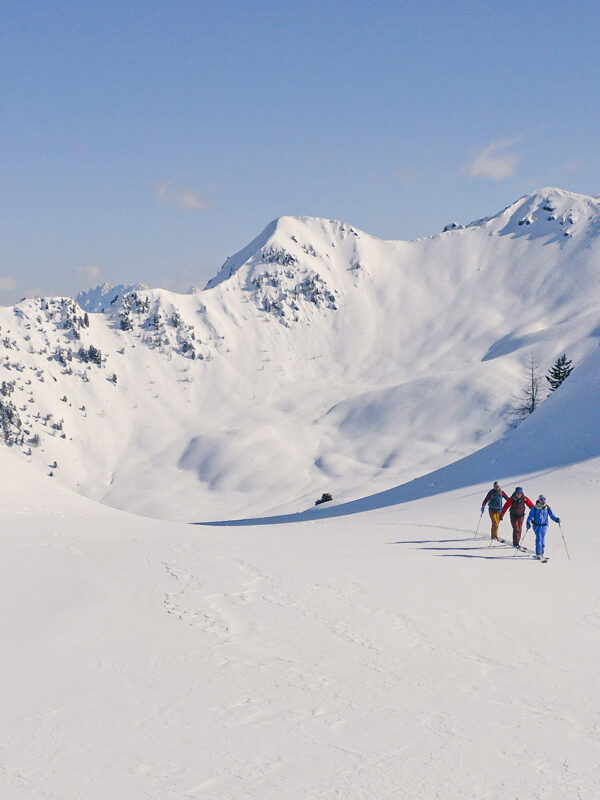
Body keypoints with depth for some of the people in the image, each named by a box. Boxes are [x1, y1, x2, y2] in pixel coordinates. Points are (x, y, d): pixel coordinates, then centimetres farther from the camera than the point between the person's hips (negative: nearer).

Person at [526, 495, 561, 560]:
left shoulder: (547, 508, 3)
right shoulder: (535, 508, -5)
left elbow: (552, 516, 2)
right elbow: (530, 516, -5)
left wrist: (556, 519, -17)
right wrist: (528, 522, -20)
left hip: (544, 526, 3)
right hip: (537, 526, -3)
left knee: (543, 540, 8)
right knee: (539, 538, -17)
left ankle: (541, 554, 21)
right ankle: (538, 554, -17)